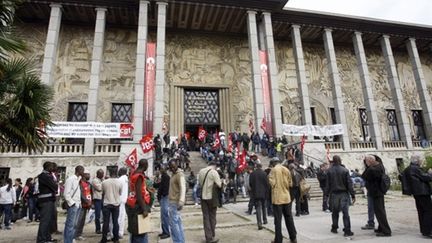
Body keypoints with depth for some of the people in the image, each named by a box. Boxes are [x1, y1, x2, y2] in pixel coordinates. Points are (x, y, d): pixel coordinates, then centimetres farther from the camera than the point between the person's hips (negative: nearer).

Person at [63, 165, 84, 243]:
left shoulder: (79, 179, 12)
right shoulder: (70, 179, -11)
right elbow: (66, 193, -15)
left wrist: (79, 203, 11)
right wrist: (72, 203, -14)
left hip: (78, 205, 8)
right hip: (73, 205, -8)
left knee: (74, 225, 12)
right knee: (70, 225, -3)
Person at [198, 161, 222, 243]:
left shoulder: (201, 171, 4)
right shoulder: (214, 172, -12)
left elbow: (199, 183, 11)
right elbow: (219, 185, -12)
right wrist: (221, 181, 7)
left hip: (203, 196, 4)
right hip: (211, 196, -4)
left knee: (206, 217, 10)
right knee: (212, 217, 10)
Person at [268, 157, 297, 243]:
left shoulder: (273, 170, -10)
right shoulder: (286, 170, 6)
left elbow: (272, 183, -16)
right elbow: (290, 184, 8)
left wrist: (269, 177, 2)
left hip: (277, 198, -5)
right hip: (286, 197, 5)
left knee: (278, 219, 2)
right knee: (289, 218, 16)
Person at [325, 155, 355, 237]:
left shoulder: (329, 171, -4)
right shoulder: (345, 170, -8)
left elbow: (327, 184, -1)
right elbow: (349, 183, -7)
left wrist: (327, 194, 6)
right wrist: (353, 195, -2)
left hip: (334, 194, 1)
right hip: (344, 193, -1)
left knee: (335, 212, 14)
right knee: (345, 212, 1)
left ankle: (334, 228, 23)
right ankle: (347, 231, 0)